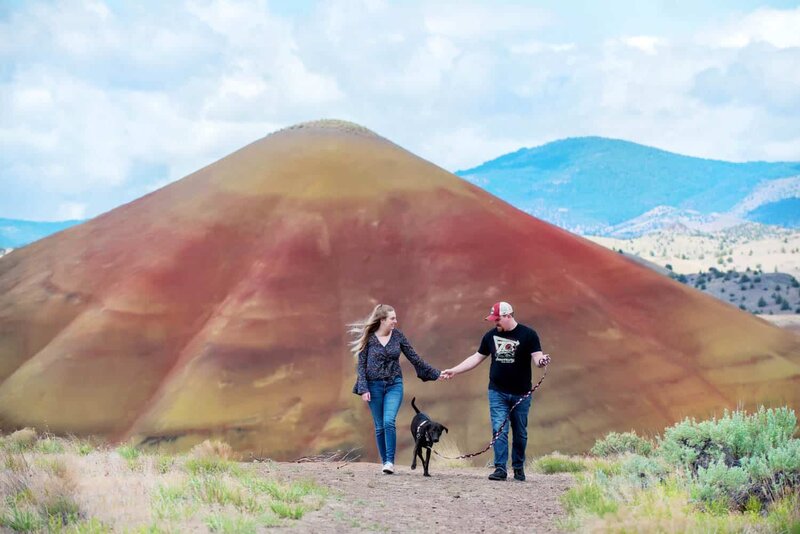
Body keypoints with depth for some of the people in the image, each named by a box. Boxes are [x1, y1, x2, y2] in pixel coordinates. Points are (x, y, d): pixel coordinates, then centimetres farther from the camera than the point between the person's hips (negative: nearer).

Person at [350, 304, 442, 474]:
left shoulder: (397, 336, 2)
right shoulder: (368, 338, -4)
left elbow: (414, 358, 8)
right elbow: (361, 365, -2)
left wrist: (435, 374, 8)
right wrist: (363, 389, -10)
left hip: (394, 384, 0)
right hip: (374, 386, 0)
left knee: (389, 422, -17)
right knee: (379, 427, 4)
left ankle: (390, 461, -12)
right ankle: (384, 462, 15)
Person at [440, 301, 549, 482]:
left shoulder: (528, 334, -5)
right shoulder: (491, 336, 6)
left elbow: (537, 357, -12)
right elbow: (477, 358, 14)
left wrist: (542, 361, -36)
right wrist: (454, 371, 11)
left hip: (521, 393, -2)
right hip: (497, 392, 2)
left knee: (520, 433, 7)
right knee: (499, 430, -9)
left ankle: (519, 468, 21)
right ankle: (500, 468, -10)